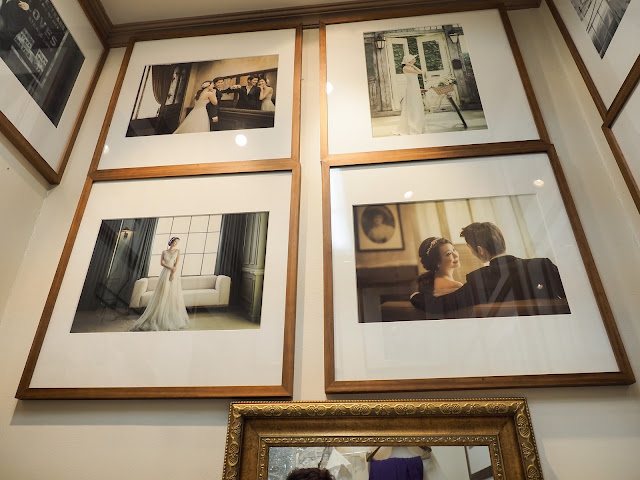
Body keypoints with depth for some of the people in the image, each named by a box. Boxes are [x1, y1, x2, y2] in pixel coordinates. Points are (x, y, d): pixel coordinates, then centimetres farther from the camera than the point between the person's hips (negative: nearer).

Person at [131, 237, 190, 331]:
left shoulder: (177, 251, 9)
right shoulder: (164, 252, 11)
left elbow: (177, 263, -2)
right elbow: (162, 263, -3)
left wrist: (173, 274, -13)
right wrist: (171, 268, -16)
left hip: (175, 274, 0)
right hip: (165, 274, 0)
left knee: (174, 295, -2)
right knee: (163, 295, -5)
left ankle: (174, 318, 3)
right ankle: (160, 317, -4)